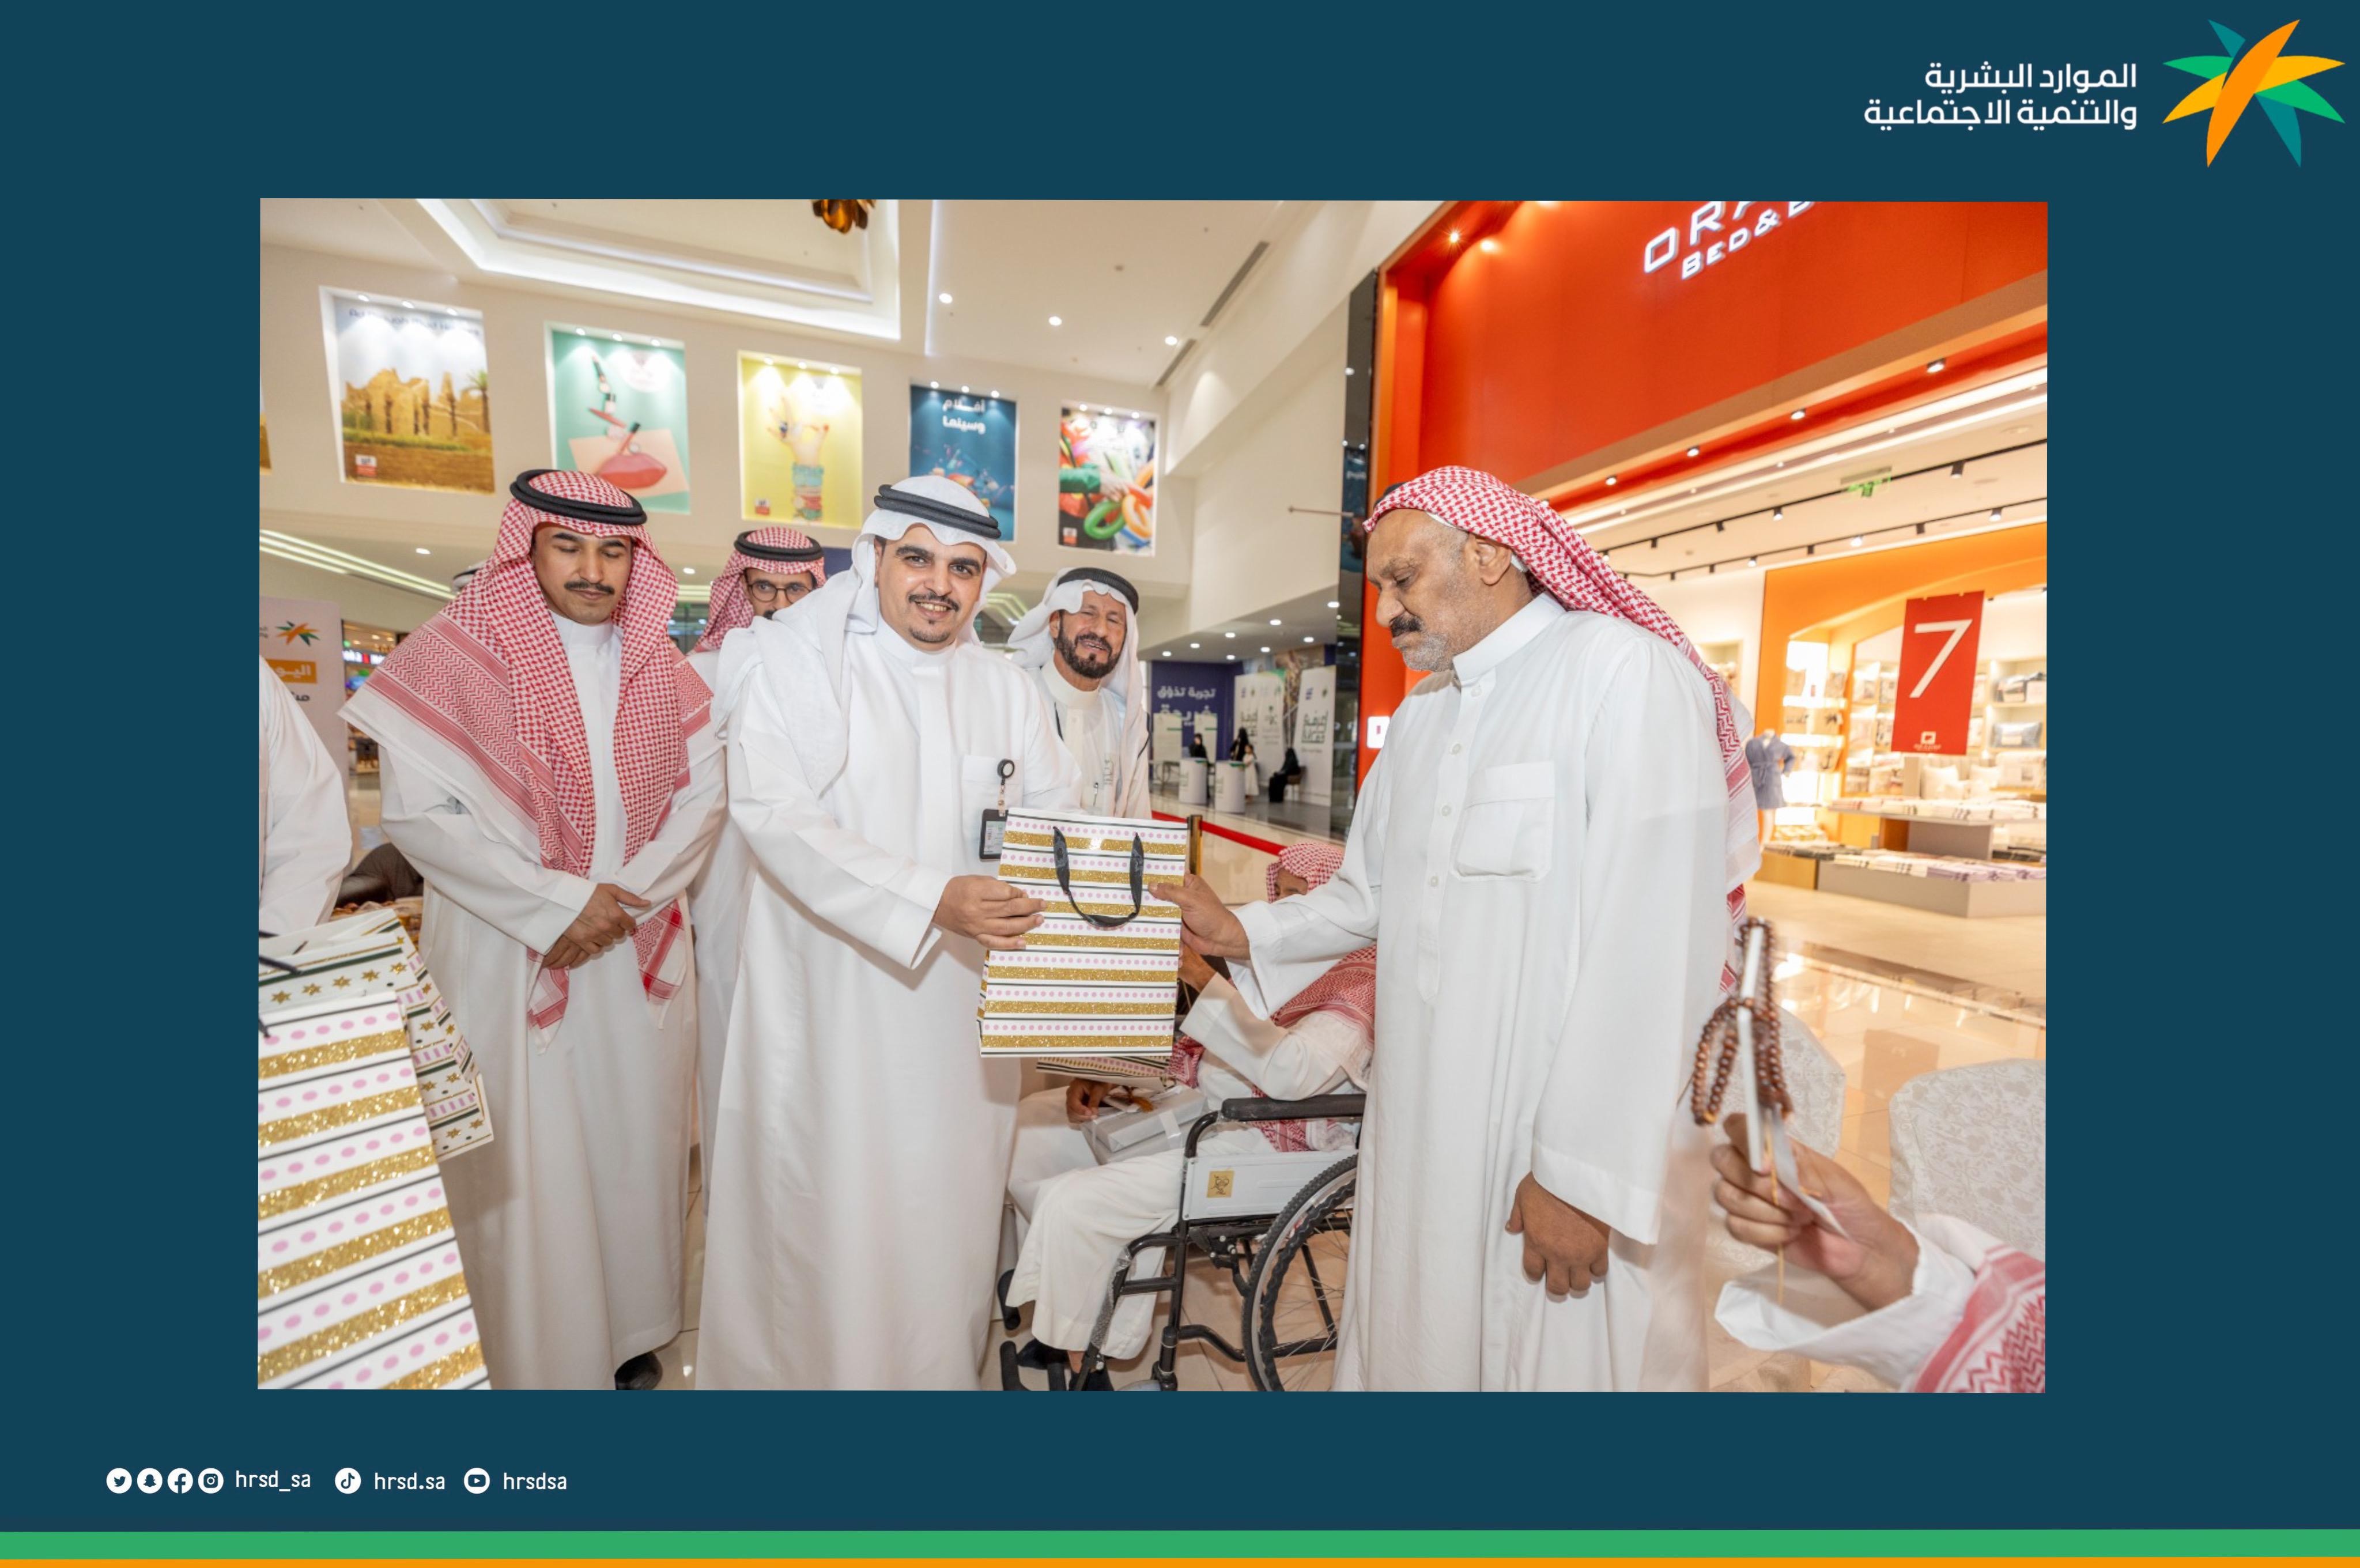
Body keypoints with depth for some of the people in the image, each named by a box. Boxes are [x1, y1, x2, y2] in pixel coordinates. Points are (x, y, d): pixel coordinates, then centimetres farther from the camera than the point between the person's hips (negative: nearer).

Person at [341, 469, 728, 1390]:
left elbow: (702, 797, 1)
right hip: (509, 956, -3)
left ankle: (630, 1331, 33)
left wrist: (628, 898, -10)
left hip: (640, 952, 3)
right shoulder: (454, 656, -5)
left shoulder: (663, 670, 5)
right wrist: (557, 904, -15)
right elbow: (416, 813, -10)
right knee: (526, 1165, 7)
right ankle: (534, 1355, 29)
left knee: (635, 1141, 13)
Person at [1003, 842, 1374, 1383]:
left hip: (1249, 1141, -8)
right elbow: (1182, 1028, 13)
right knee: (1025, 1128, 6)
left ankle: (1082, 1353, 8)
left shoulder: (1357, 985, -13)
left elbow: (1291, 1071, -31)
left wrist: (1205, 979, -34)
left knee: (1070, 1202, -20)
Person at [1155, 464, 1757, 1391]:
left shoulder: (1623, 671, -13)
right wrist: (1245, 934, 0)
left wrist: (1583, 1173, -18)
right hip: (1420, 1132, 6)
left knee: (1556, 1355, 13)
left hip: (1569, 1144, -6)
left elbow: (1654, 950, -19)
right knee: (1409, 1347, 20)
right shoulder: (1418, 717, 10)